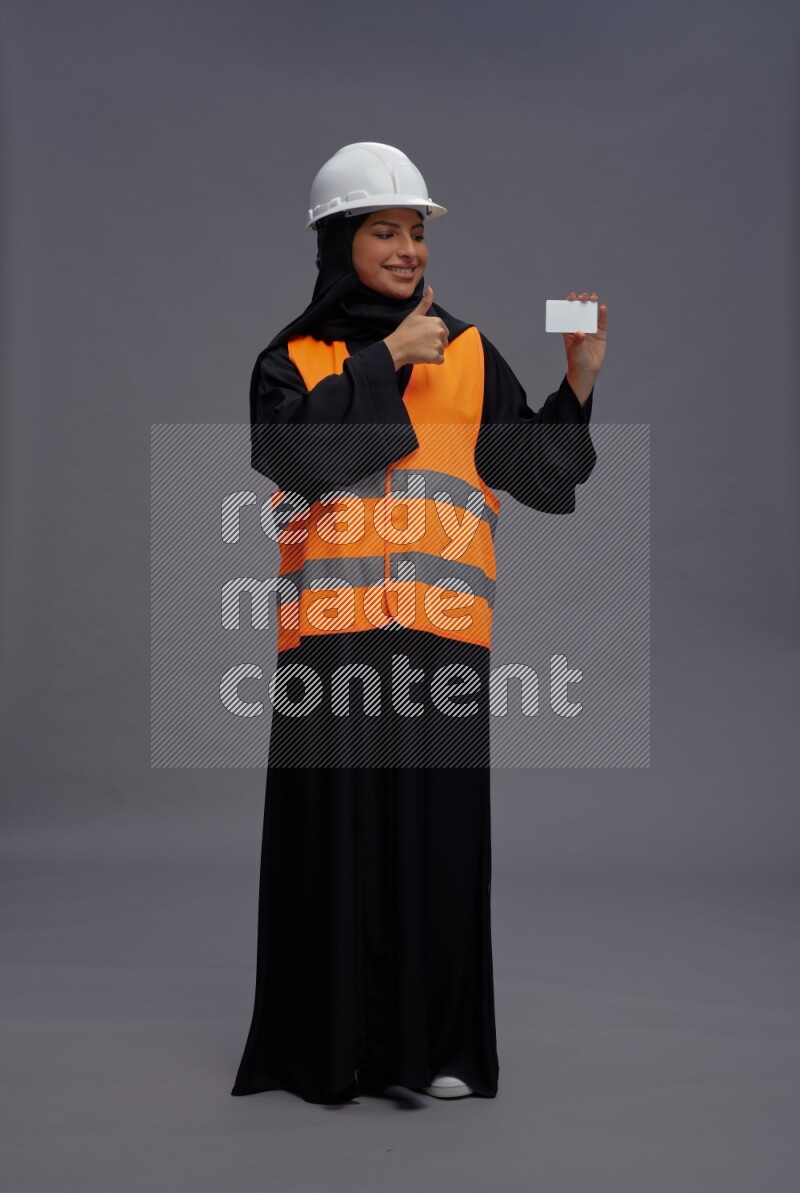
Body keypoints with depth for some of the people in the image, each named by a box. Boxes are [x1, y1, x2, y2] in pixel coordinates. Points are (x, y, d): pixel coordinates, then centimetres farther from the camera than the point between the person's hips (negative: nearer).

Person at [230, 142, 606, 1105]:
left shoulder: (468, 354, 14)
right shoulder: (294, 357, 11)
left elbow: (542, 474, 5)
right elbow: (293, 449, -10)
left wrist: (578, 382, -9)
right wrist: (387, 359, -9)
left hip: (440, 632, 1)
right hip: (330, 628, -1)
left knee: (437, 828, 1)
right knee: (335, 829, 0)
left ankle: (438, 1044, 12)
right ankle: (330, 1048, 11)